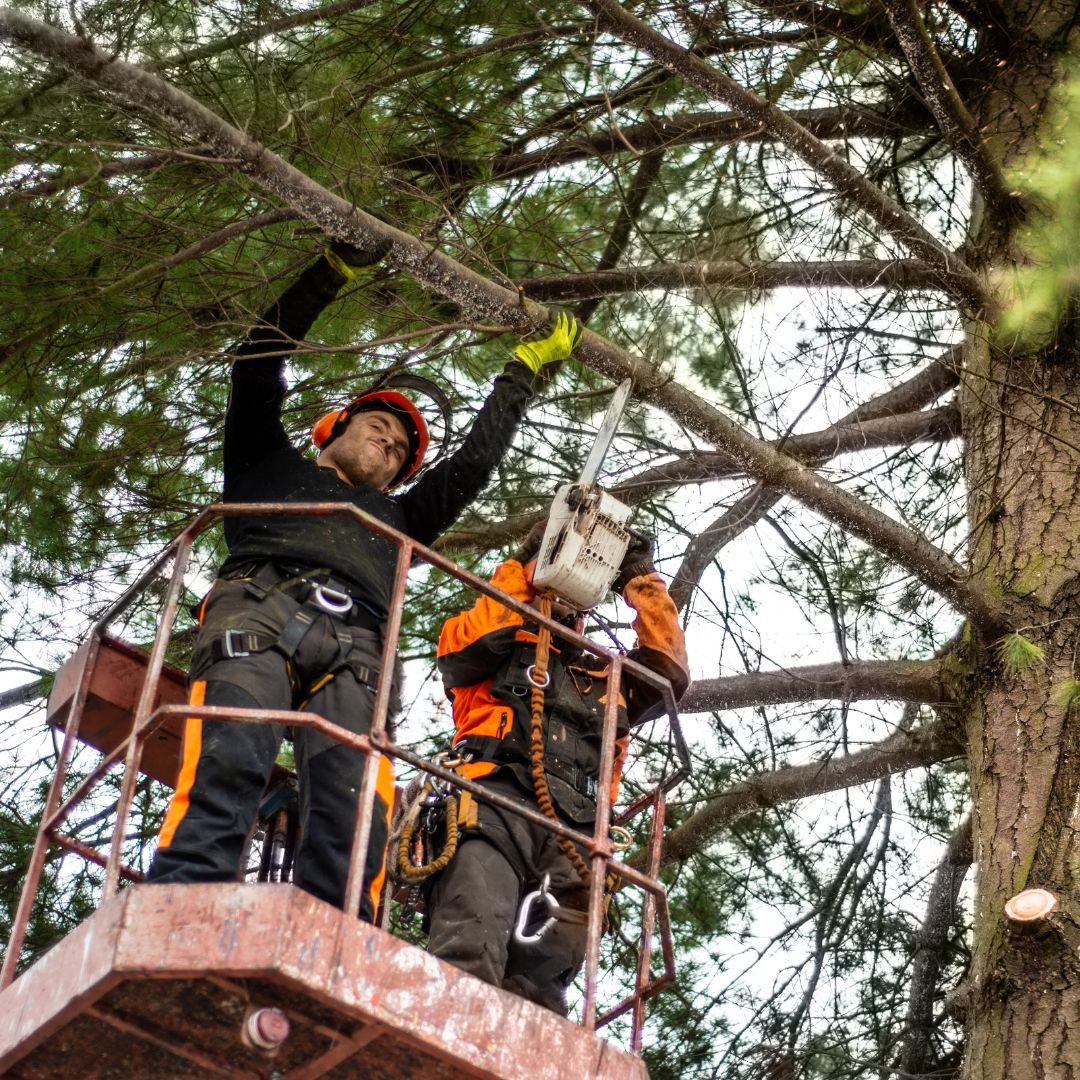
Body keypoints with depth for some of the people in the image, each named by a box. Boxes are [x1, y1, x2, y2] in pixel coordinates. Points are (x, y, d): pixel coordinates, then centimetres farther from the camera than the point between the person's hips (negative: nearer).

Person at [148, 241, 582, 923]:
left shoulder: (396, 517, 44)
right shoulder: (272, 467, 37)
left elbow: (476, 460, 43)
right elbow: (260, 361, 30)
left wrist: (526, 365, 47)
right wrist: (337, 271, 31)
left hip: (353, 652, 3)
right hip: (259, 611, -3)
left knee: (355, 817, -26)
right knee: (227, 768, -33)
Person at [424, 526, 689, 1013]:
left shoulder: (606, 677, 40)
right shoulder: (498, 652, 30)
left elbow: (669, 670, 27)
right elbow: (461, 642, 8)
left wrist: (641, 581, 27)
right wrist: (528, 567, 14)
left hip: (574, 834, 6)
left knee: (540, 990, -17)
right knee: (470, 957, -32)